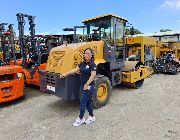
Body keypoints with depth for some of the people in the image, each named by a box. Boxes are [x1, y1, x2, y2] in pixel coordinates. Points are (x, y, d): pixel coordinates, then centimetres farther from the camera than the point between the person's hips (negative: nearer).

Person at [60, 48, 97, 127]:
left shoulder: (92, 64, -13)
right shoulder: (82, 63, 9)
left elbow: (93, 76, -22)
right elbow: (74, 70, 10)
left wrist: (87, 85, -24)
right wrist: (65, 74, 5)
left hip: (89, 86, -7)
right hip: (84, 86, 8)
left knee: (82, 102, -1)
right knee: (88, 102, 16)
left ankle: (81, 119, 17)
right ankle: (92, 117, 32)